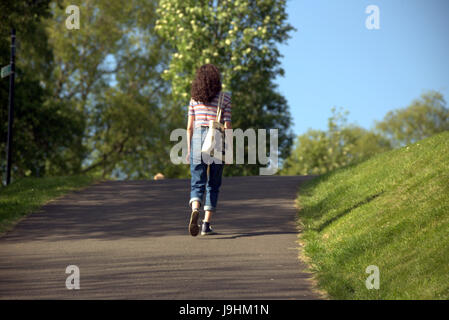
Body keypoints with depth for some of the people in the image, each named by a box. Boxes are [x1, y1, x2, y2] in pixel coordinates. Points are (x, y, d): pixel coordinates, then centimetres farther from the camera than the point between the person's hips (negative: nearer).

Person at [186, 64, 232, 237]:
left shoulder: (194, 98, 5)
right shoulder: (224, 98, -1)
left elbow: (190, 126, 4)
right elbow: (227, 126, -3)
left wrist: (189, 149, 10)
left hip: (198, 139, 1)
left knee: (197, 183, 2)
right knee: (213, 185, 9)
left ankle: (195, 210, -28)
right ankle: (206, 225, 6)